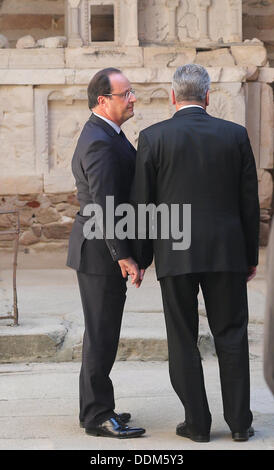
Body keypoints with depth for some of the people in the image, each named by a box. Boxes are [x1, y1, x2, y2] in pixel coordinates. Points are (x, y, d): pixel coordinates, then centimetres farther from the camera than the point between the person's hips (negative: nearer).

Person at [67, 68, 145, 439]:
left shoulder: (103, 135, 14)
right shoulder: (100, 142, -20)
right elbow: (104, 204, -25)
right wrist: (123, 256, -25)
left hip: (104, 249, 11)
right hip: (101, 252, -11)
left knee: (101, 332, 16)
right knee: (102, 334, -4)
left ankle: (95, 409, 25)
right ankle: (98, 415, 3)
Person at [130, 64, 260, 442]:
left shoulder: (153, 138, -4)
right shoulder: (235, 135, 1)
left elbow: (142, 204, -3)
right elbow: (249, 202, 4)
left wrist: (139, 259, 6)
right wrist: (251, 255, 13)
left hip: (175, 255, -1)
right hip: (226, 252, 2)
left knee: (183, 340, 7)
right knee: (231, 336, 10)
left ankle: (197, 423, 11)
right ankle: (239, 422, 12)